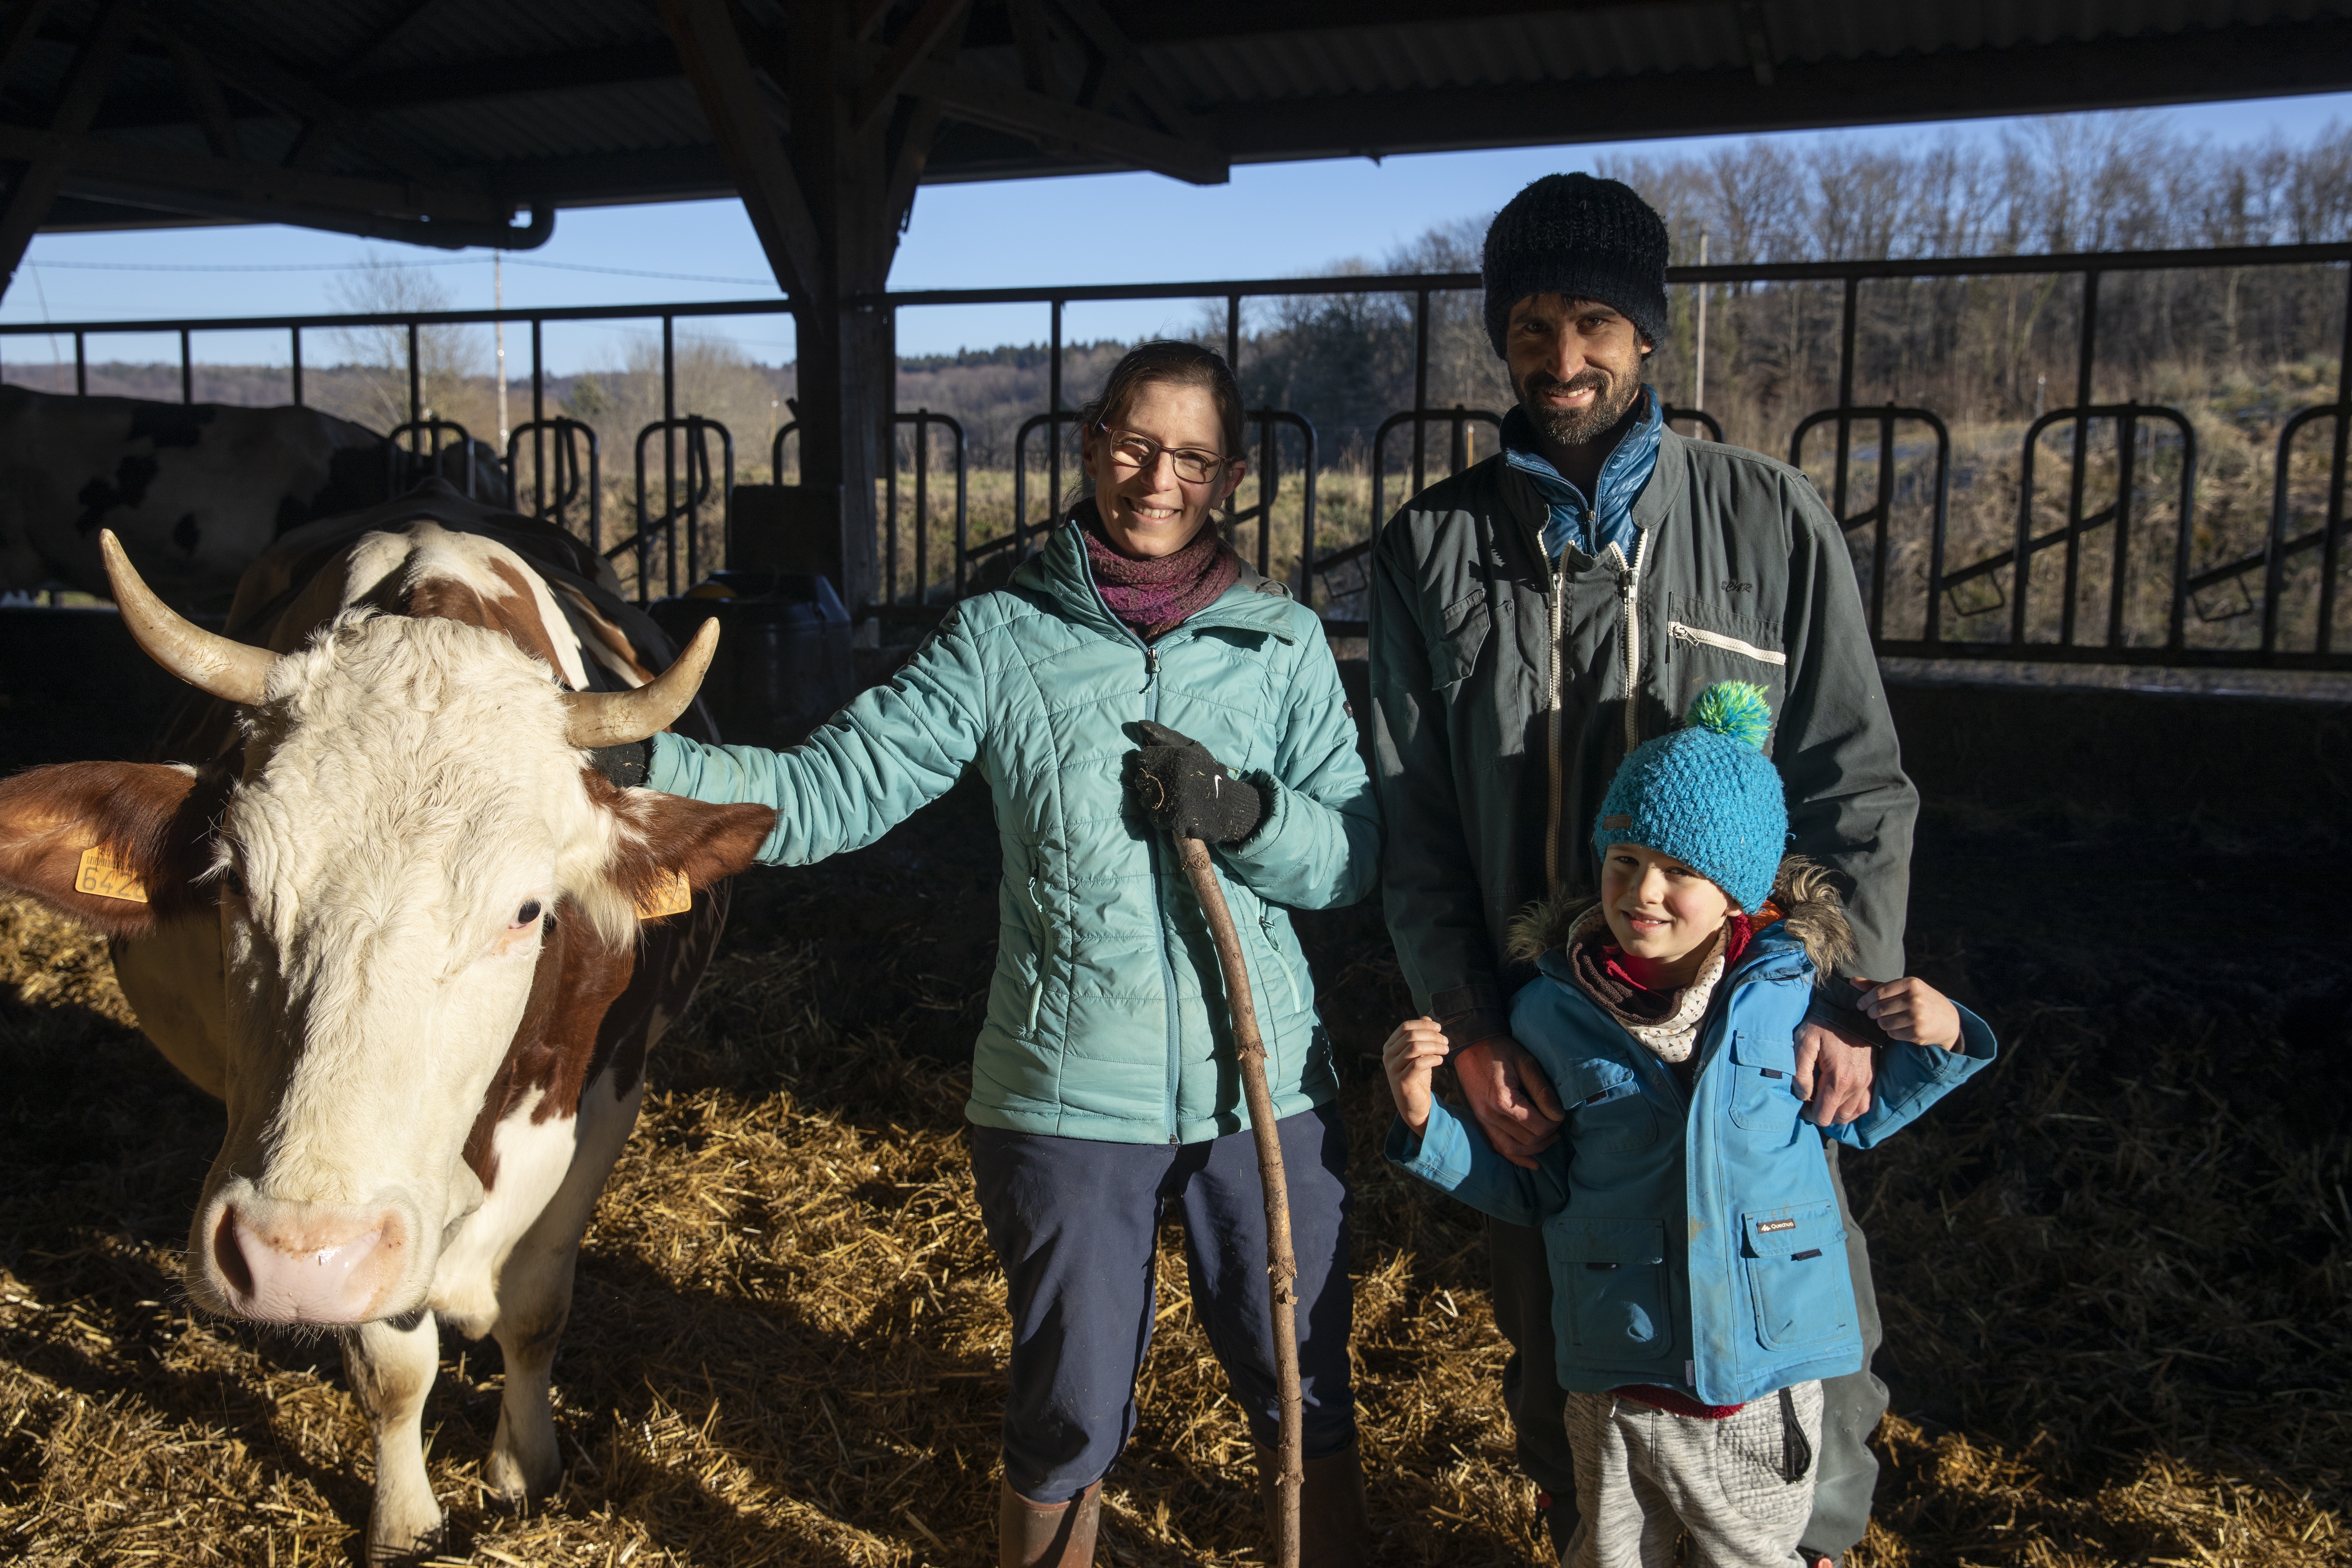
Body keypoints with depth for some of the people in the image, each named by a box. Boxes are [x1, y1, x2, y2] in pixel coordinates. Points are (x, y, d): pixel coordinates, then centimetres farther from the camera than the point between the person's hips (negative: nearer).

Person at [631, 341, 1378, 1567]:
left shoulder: (1283, 640, 2)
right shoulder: (1001, 639, -2)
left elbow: (1354, 855, 0)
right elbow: (828, 793, -8)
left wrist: (1243, 812, -18)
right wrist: (633, 757, -20)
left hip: (1266, 1091, 2)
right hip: (1066, 1097, -1)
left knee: (1307, 1396, 18)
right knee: (1067, 1419, 15)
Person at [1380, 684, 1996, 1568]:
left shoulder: (1788, 989, -6)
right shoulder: (1552, 1012, -7)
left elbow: (1856, 1117, 13)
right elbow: (1532, 1192, 2)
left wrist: (1936, 1045, -4)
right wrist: (1426, 1124, -11)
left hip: (1767, 1373, 0)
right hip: (1616, 1381, 0)